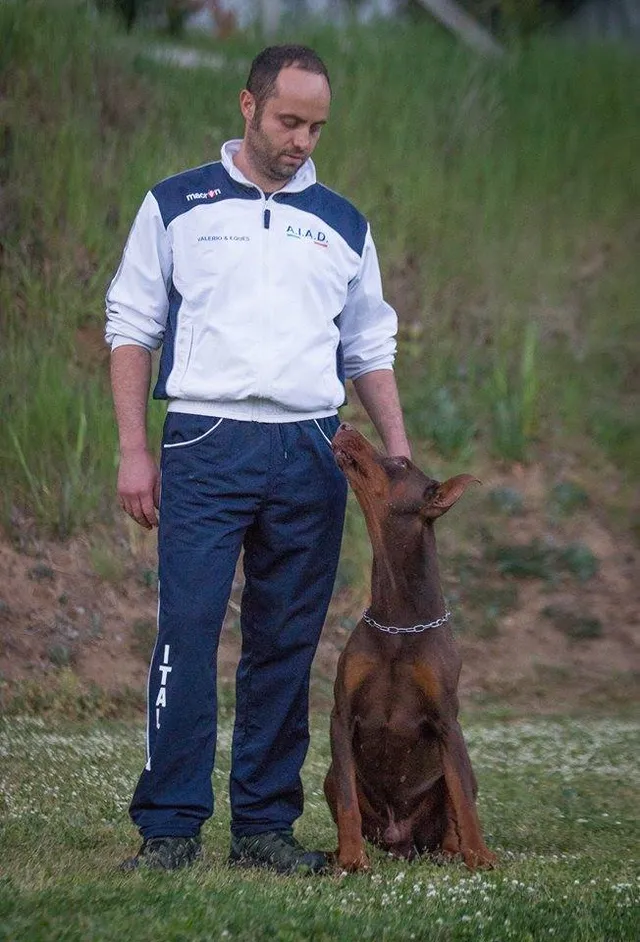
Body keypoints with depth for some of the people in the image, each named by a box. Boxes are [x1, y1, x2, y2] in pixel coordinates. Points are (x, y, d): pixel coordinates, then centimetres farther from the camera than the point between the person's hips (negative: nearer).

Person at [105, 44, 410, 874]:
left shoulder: (344, 227, 16)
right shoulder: (176, 206, 7)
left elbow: (371, 352, 19)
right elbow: (131, 330, 6)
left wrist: (401, 456, 7)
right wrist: (134, 452, -2)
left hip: (310, 454, 3)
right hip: (206, 446, -3)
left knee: (286, 646, 4)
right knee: (187, 633, -10)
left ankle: (265, 824, 10)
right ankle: (171, 827, -6)